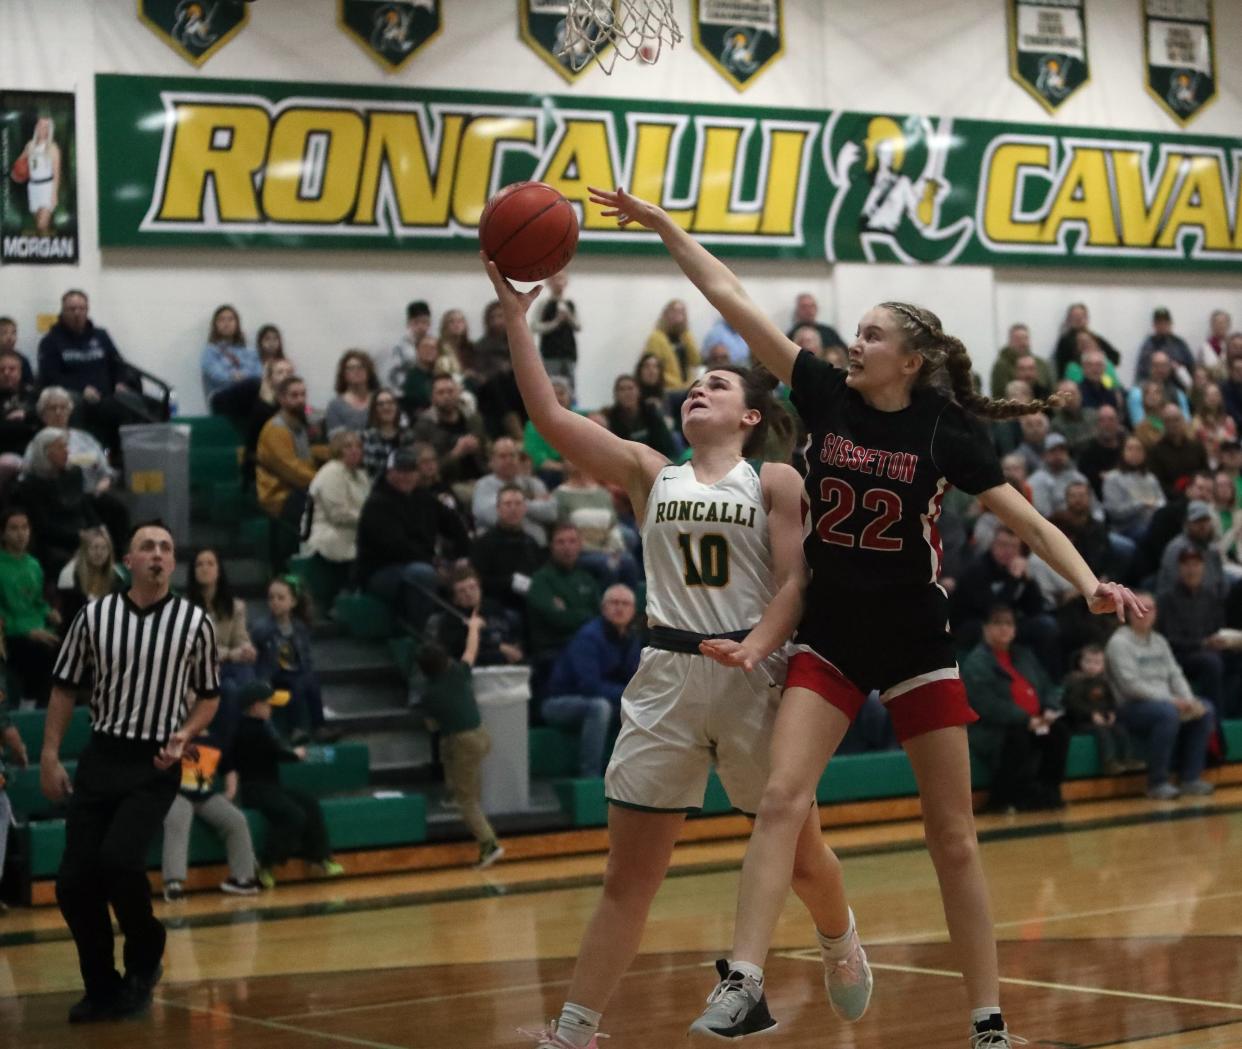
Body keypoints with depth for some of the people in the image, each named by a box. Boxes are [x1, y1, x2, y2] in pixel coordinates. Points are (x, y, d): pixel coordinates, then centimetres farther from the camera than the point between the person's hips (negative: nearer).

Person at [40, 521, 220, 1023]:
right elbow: (65, 686, 10)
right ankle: (103, 990, 17)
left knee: (119, 858, -23)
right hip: (100, 757, 3)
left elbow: (209, 695, 9)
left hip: (155, 766, -3)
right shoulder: (94, 616, 2)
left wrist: (184, 735, -9)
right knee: (74, 882, -3)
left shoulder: (194, 622, -1)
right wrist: (49, 756, 4)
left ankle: (145, 958, 4)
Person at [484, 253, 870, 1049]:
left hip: (754, 676, -1)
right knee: (629, 874, 0)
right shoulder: (649, 472, 9)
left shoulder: (775, 482, 3)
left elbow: (793, 582, -5)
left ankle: (842, 946, 44)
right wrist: (517, 317, -5)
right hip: (666, 677, 2)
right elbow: (550, 416, 0)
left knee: (799, 848, 13)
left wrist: (753, 651, -22)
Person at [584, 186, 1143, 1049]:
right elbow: (733, 300, -3)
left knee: (953, 836, 4)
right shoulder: (827, 396, -2)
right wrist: (663, 225, -4)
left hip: (917, 642, -2)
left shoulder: (947, 433, -9)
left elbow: (1029, 523, -9)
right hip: (830, 639, 2)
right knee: (783, 796, -16)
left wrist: (1090, 584, -25)